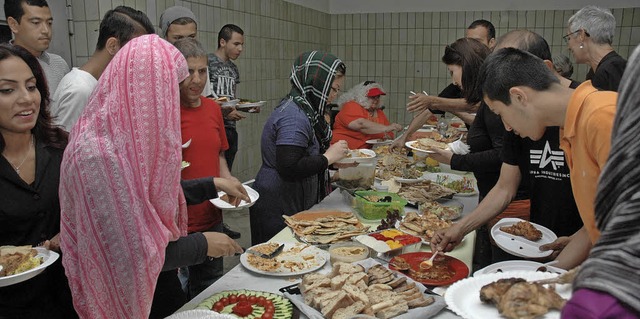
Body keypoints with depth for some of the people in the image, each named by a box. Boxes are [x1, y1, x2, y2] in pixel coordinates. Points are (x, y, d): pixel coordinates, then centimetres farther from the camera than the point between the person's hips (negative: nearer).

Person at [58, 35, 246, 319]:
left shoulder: (127, 135, -2)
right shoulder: (100, 156, -30)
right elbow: (130, 260, -28)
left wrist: (213, 185, 7)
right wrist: (201, 245, -17)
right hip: (128, 294, -8)